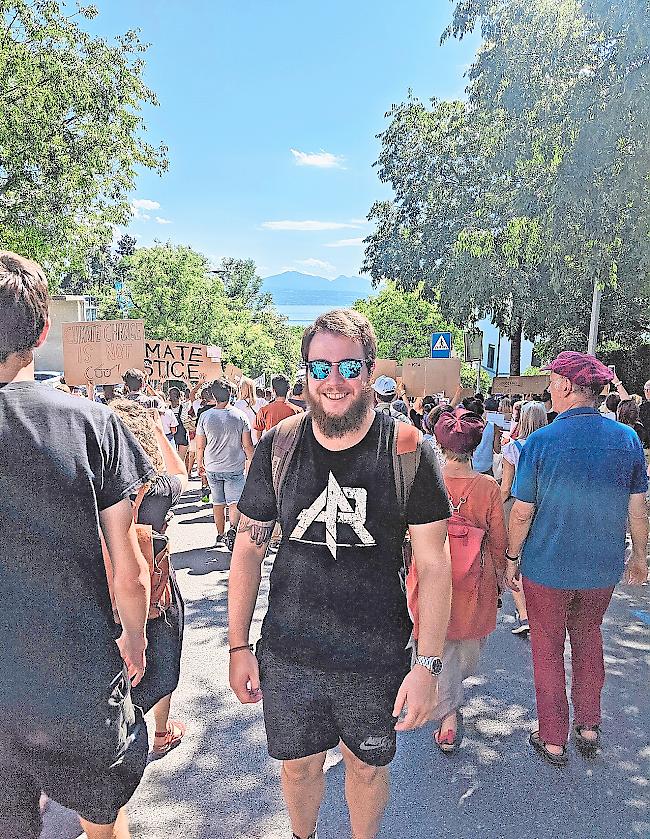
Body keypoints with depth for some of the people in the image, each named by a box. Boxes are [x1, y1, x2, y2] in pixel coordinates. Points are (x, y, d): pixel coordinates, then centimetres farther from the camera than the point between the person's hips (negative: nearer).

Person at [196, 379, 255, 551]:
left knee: (218, 503, 15)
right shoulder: (240, 416, -8)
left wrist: (200, 464, 16)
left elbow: (200, 446, 1)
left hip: (212, 468, 2)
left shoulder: (205, 417, -5)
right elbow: (247, 445, -4)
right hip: (235, 467, -2)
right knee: (235, 502, 0)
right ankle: (232, 529, -23)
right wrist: (252, 462, 10)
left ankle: (220, 535, 24)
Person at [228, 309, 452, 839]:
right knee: (298, 766, 22)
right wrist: (238, 646, 2)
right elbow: (249, 548, 1)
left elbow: (433, 563, -9)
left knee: (367, 767, 20)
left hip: (377, 658, -1)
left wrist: (428, 666, -11)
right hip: (287, 655, 2)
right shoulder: (278, 447, -7)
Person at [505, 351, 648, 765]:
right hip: (603, 567, 4)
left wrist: (512, 558, 1)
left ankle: (553, 741, 28)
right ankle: (589, 726, 37)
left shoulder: (540, 442, -18)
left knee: (548, 649, 14)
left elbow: (522, 512, -13)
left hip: (548, 567, -3)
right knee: (587, 636, 26)